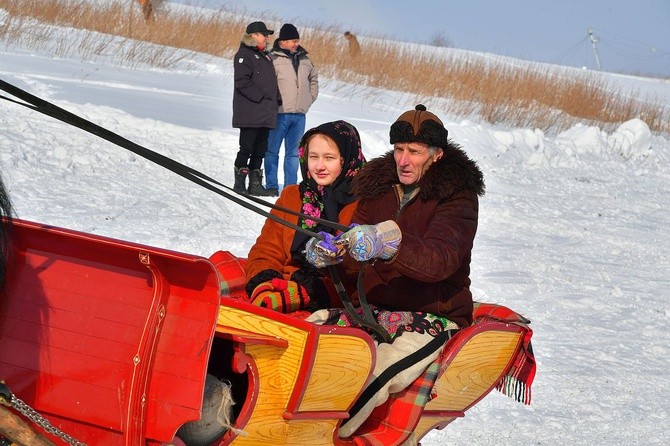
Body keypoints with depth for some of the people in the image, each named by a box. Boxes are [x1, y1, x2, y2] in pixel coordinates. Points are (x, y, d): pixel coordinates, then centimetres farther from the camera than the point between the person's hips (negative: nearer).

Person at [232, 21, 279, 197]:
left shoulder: (264, 56, 21)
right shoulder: (244, 55, -7)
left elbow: (272, 82, 26)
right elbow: (242, 82, -17)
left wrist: (275, 100, 11)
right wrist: (260, 97, -19)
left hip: (265, 114, 8)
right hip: (250, 114, -8)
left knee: (260, 149, 9)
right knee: (247, 148, -5)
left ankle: (255, 184, 14)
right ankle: (240, 182, 2)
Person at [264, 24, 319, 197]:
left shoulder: (305, 59, 11)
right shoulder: (273, 59, -7)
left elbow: (314, 79, 25)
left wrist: (310, 98, 15)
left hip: (299, 114, 5)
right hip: (279, 113, -5)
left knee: (294, 152, 9)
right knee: (272, 150, 2)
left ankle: (291, 185, 14)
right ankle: (271, 185, 8)